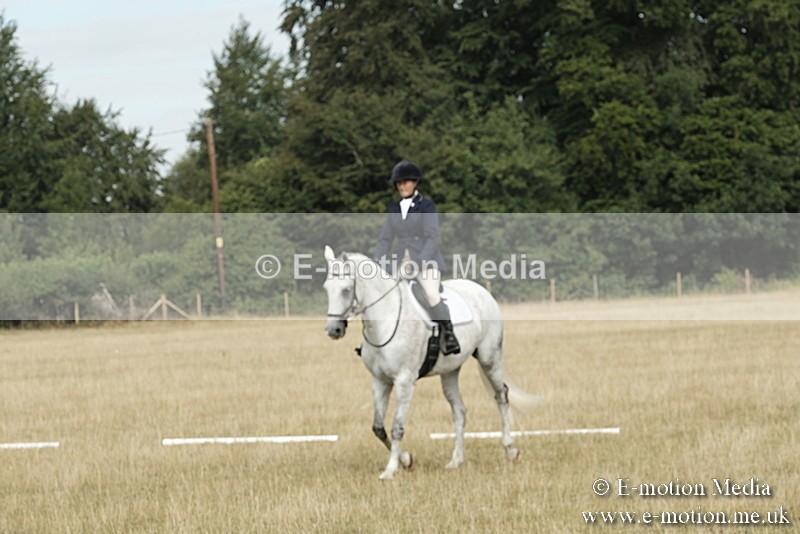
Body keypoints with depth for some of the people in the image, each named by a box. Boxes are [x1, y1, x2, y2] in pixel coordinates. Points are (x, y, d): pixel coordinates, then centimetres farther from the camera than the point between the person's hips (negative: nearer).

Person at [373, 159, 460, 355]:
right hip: (402, 262, 6)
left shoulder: (427, 206, -4)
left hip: (427, 261, -6)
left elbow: (432, 238, -13)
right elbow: (385, 239, 13)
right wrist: (376, 264, 0)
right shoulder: (394, 209, 13)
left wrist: (419, 263, -25)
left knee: (431, 295, -27)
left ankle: (448, 334, -15)